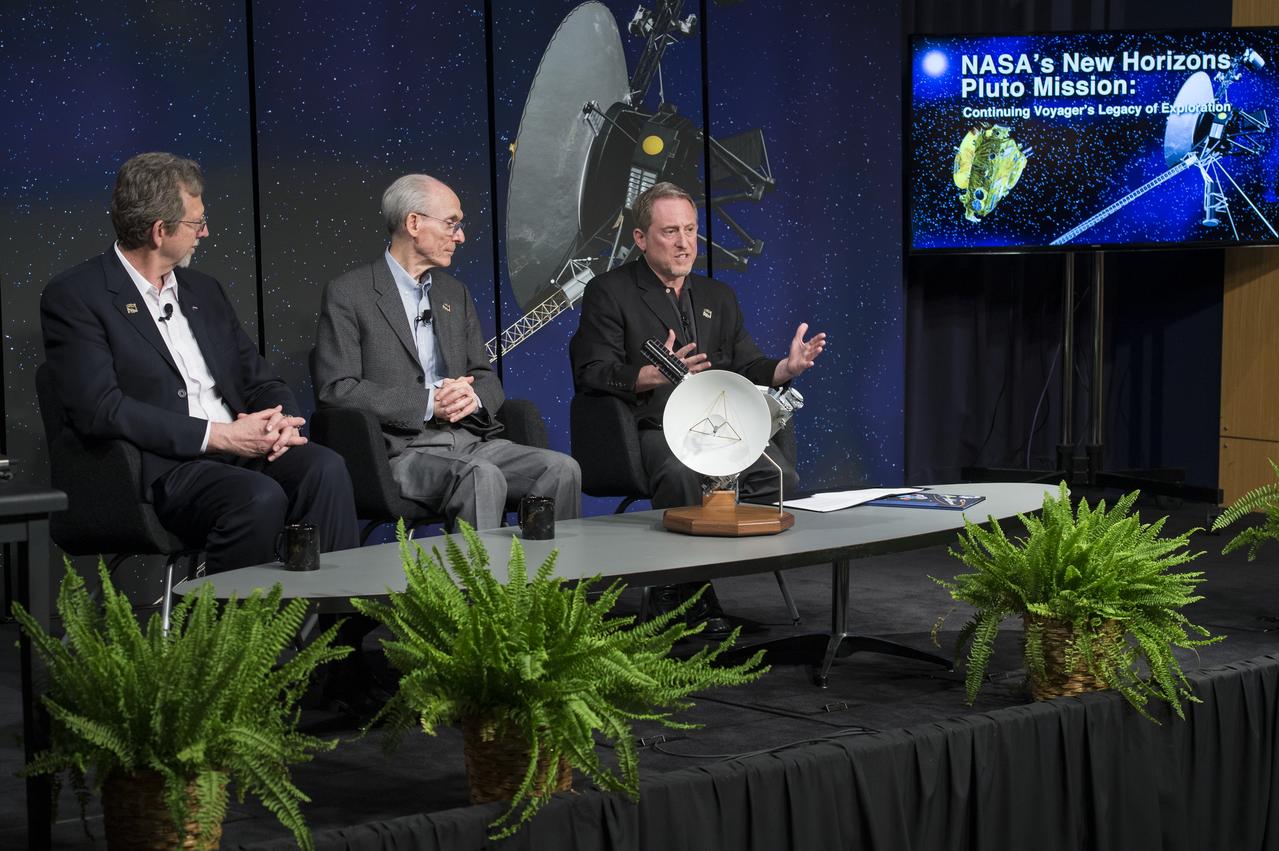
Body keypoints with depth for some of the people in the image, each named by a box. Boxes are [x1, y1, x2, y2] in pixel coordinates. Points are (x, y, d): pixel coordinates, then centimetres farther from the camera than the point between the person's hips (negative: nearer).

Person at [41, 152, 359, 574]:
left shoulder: (203, 290, 21)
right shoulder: (73, 297, -1)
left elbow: (260, 379, 21)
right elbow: (99, 409, -13)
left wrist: (281, 420, -5)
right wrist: (215, 435, -16)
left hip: (241, 449, 6)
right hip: (162, 469, -6)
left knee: (325, 468, -24)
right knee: (260, 498, -34)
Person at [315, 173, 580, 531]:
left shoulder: (455, 293, 21)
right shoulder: (347, 294, 0)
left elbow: (486, 378, 20)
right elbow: (336, 390, -9)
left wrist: (473, 398, -6)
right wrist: (428, 403, -15)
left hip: (469, 440, 6)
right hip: (401, 449, -6)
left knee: (561, 469, -17)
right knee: (482, 477, -34)